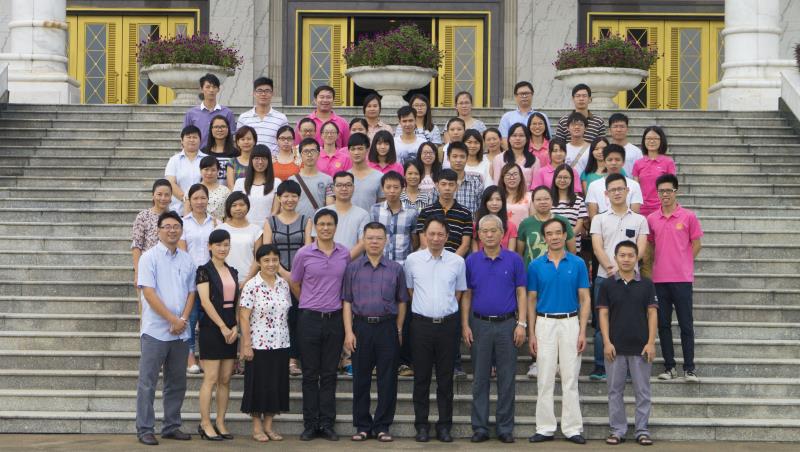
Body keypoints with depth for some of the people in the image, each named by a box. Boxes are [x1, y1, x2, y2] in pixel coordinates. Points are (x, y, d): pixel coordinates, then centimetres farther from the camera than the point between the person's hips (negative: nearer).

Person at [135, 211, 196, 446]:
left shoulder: (187, 259, 11)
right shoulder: (149, 257, -5)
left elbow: (191, 292, 12)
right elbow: (149, 292, -12)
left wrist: (183, 320, -5)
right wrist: (173, 319, -15)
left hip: (181, 332, 5)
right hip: (155, 330, -5)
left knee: (177, 382, 11)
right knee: (147, 382, -2)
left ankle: (171, 426, 21)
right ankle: (145, 429, 3)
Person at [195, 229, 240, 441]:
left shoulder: (233, 272, 14)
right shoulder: (204, 271, -5)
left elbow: (237, 303, 13)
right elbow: (205, 301, -12)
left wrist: (235, 327, -2)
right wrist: (222, 327, -15)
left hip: (231, 330, 6)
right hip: (211, 328, -6)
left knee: (226, 379, 6)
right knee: (211, 378, -7)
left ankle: (220, 423, 12)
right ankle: (205, 424, -1)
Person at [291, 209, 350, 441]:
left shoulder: (344, 254, 3)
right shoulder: (304, 254, -3)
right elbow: (295, 284, 9)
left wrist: (336, 304, 10)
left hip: (335, 318, 2)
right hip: (310, 318, -2)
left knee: (329, 374, 6)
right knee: (310, 374, 4)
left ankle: (327, 424, 11)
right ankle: (310, 424, 9)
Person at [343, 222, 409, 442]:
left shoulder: (395, 269, 6)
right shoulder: (353, 268, 5)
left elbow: (402, 302, 9)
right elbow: (347, 301, 4)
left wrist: (399, 330, 3)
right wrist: (348, 332, -4)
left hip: (387, 327, 0)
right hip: (361, 327, 0)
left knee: (387, 380, 2)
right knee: (361, 379, 5)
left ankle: (382, 426, 11)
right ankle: (362, 426, 14)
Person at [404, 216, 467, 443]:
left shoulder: (457, 261, 3)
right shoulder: (412, 259, 3)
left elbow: (459, 292, 13)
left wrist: (445, 310, 9)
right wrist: (424, 309, 11)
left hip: (447, 323, 0)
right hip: (421, 323, 0)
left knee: (445, 378, 5)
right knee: (421, 377, 4)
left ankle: (444, 425, 11)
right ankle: (421, 425, 11)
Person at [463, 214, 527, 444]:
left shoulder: (514, 260, 1)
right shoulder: (472, 261, 4)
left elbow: (521, 293, 1)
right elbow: (466, 295, 6)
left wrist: (522, 324, -7)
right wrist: (465, 325, -1)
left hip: (507, 324, -1)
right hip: (480, 325, 1)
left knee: (506, 379, 3)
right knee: (480, 379, 5)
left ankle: (505, 428, 10)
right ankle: (480, 427, 10)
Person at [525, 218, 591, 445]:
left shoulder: (577, 263, 1)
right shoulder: (536, 265, 3)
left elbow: (584, 300, 1)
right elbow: (531, 301, 6)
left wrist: (582, 332, -7)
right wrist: (531, 333, 0)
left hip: (570, 323, -1)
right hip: (545, 323, 1)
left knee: (570, 379, 2)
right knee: (545, 379, 3)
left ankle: (572, 428, 7)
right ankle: (545, 428, 9)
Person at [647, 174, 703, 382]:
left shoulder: (688, 217, -2)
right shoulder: (651, 219, 6)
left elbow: (696, 244, 5)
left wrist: (682, 264, 3)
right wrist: (662, 262, 6)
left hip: (682, 278, -3)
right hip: (660, 279, 3)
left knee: (686, 324, -1)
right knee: (663, 324, 6)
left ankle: (689, 368, 3)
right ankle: (669, 367, 14)